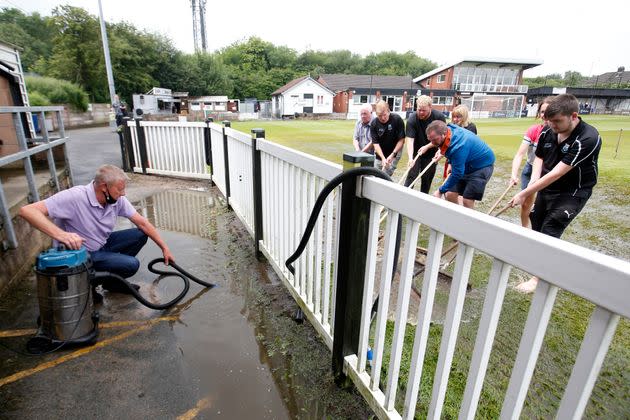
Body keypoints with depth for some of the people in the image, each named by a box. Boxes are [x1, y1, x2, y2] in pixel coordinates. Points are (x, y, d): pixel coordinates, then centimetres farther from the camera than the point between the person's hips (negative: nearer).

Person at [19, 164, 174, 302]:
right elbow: (27, 210, -35)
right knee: (131, 264, -22)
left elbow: (142, 223, -5)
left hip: (102, 244, 7)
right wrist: (60, 234, -49)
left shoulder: (117, 199, -10)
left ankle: (113, 281, 11)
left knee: (140, 235, -4)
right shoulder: (74, 197, -29)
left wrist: (164, 247, -7)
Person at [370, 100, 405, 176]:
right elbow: (375, 143, -13)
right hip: (379, 155, 3)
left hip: (394, 154, -3)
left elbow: (401, 140, -12)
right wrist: (383, 158, -25)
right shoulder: (374, 124, -10)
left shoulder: (397, 119, -16)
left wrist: (392, 155, -20)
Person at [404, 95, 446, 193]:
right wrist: (410, 158, -38)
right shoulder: (412, 119, -18)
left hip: (431, 154, 2)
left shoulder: (439, 117, -13)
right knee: (411, 176, -11)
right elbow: (409, 139, -25)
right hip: (416, 152, -1)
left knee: (427, 179, 8)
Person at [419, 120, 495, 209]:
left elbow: (457, 174, -30)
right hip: (467, 165, 9)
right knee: (450, 195, -2)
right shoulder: (448, 128, -14)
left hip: (482, 165, -8)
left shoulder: (458, 147, -38)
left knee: (467, 201, -17)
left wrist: (440, 191, -20)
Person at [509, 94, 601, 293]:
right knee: (537, 228, 14)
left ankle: (539, 278, 3)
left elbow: (556, 173, -30)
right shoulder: (548, 133, -9)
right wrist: (533, 183, -17)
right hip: (546, 189, 6)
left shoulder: (588, 139, -27)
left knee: (548, 234, -10)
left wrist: (524, 194, -30)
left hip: (572, 193, -6)